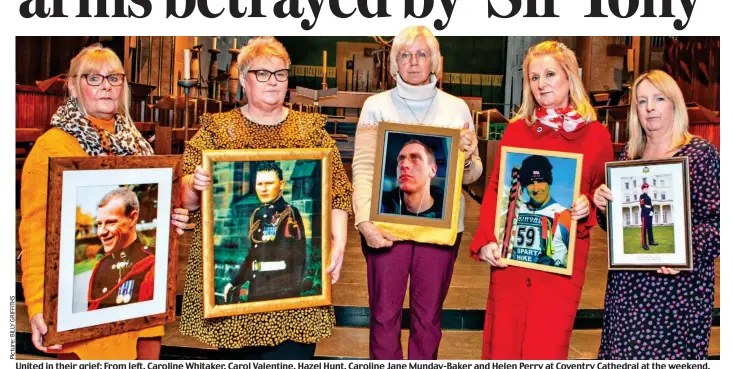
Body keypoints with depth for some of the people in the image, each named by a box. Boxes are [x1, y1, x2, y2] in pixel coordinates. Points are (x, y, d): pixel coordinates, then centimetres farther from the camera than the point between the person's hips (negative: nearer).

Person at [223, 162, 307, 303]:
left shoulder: (290, 214, -8)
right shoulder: (257, 214, 10)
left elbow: (298, 258, -11)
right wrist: (234, 283, 12)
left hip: (281, 292, -6)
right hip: (256, 292, 6)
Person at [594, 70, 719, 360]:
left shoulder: (701, 153, -5)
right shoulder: (629, 153, 10)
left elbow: (716, 222, -10)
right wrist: (603, 204, -4)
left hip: (678, 284, -5)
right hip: (626, 282, 5)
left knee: (669, 354, 1)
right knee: (622, 351, 10)